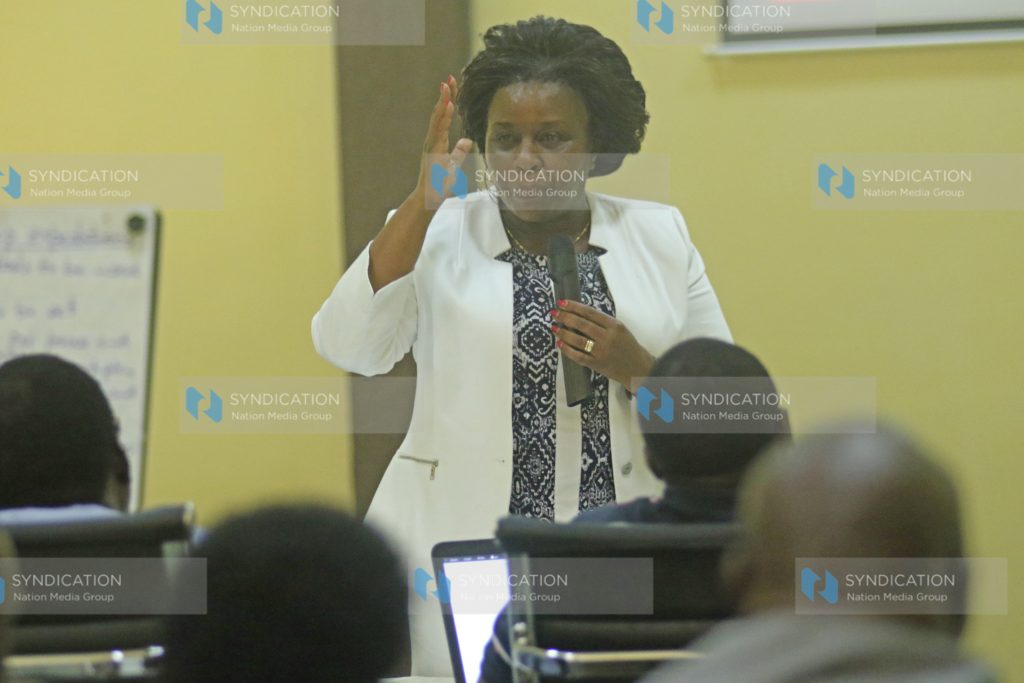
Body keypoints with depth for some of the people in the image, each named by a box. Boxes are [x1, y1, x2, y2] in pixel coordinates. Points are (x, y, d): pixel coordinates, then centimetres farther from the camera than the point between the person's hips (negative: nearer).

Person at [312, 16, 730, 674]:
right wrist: (424, 202, -18)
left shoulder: (660, 236, 9)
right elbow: (347, 344, -13)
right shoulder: (434, 235, 4)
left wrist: (638, 369, -10)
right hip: (466, 563, -1)